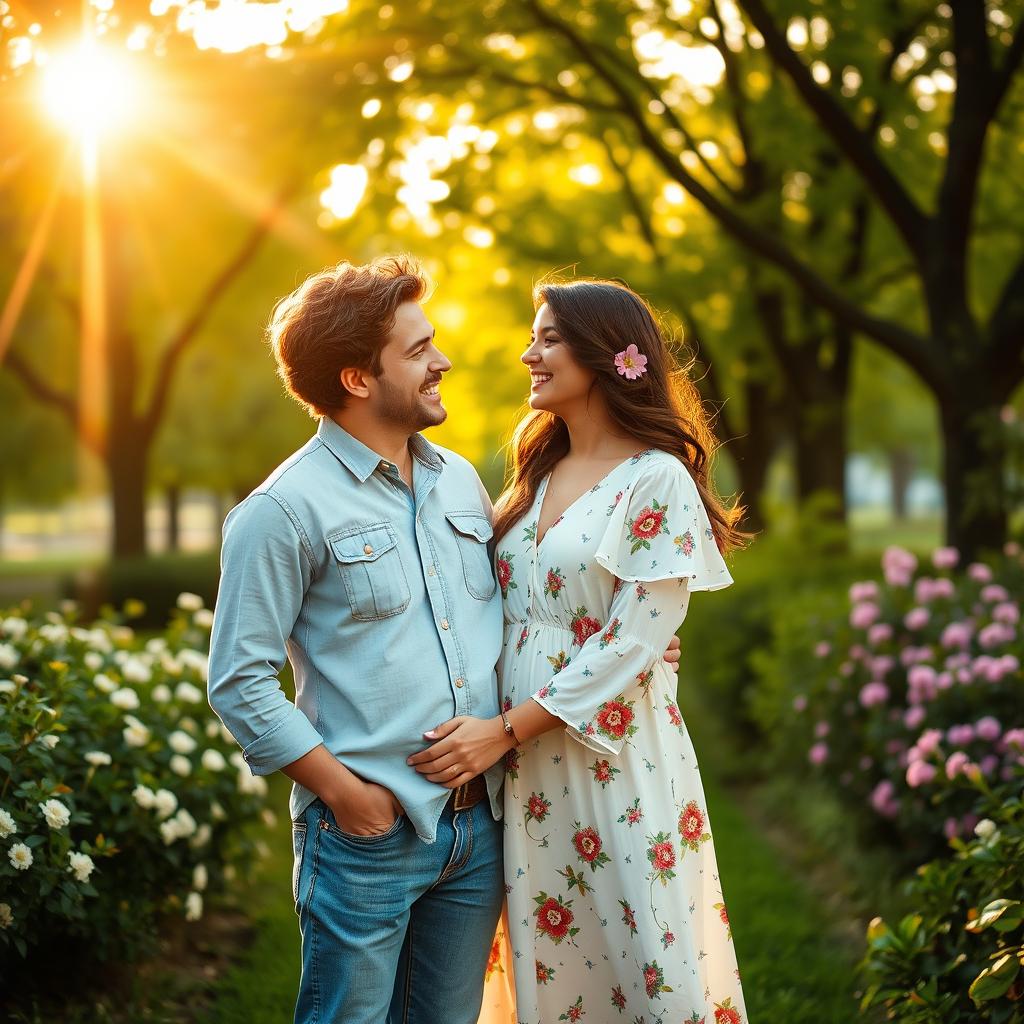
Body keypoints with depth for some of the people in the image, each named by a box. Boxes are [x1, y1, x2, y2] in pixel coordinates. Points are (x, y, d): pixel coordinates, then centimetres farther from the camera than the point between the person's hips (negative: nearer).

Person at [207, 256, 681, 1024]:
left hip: (480, 824, 6)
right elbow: (240, 682, -12)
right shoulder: (285, 511, -10)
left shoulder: (461, 481, 11)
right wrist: (341, 789, -13)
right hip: (368, 836, -6)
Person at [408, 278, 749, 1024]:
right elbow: (510, 618, 13)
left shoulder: (657, 480, -8)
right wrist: (485, 728, -3)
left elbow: (635, 642, -15)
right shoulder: (539, 477, 13)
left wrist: (505, 730, -16)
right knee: (549, 964, 12)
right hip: (529, 767, 6)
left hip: (618, 759, -6)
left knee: (649, 963, 0)